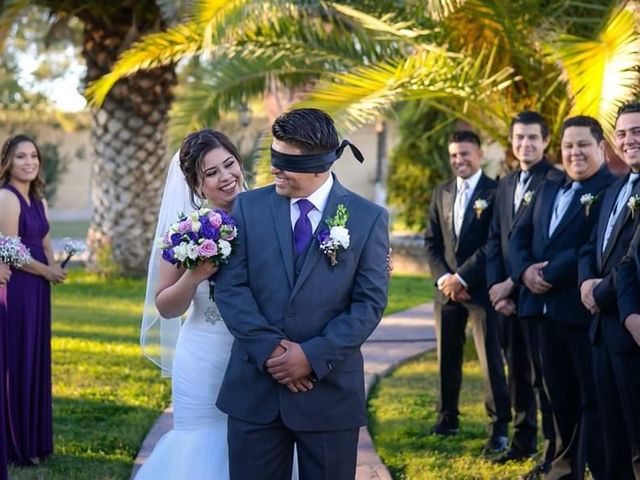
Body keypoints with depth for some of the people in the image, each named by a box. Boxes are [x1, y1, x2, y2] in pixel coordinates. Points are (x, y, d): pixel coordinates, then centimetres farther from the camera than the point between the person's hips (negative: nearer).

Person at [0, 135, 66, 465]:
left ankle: (34, 440, 22)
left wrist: (54, 268, -5)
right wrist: (47, 271, -5)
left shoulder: (37, 200, 14)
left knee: (36, 361, 13)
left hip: (36, 290, 9)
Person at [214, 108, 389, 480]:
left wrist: (313, 356, -13)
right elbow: (230, 286, -1)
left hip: (330, 390, -1)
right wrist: (269, 348, -13)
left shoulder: (368, 218, 0)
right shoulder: (249, 206, 4)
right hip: (254, 387, 1)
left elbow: (370, 302, -4)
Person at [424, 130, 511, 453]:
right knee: (447, 356, 9)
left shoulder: (494, 192, -6)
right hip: (447, 287, 5)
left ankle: (499, 428, 0)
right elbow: (432, 241, 11)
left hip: (479, 288, -5)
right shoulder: (442, 192, 12)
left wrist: (462, 278, -13)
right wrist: (443, 278, -4)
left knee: (490, 357, -4)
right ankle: (447, 419, 19)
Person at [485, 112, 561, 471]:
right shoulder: (506, 184, 16)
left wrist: (514, 283, -14)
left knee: (544, 373, -3)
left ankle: (554, 450, 3)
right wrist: (496, 287, 2)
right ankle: (523, 440, 23)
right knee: (517, 371, 13)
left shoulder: (556, 182, -10)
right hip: (508, 295, 7)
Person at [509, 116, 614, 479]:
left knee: (595, 397, -1)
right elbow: (520, 235, 14)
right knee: (560, 394, 17)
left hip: (586, 310, -8)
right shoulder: (549, 190, 17)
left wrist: (549, 275, -17)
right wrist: (525, 270, -6)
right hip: (547, 308, 8)